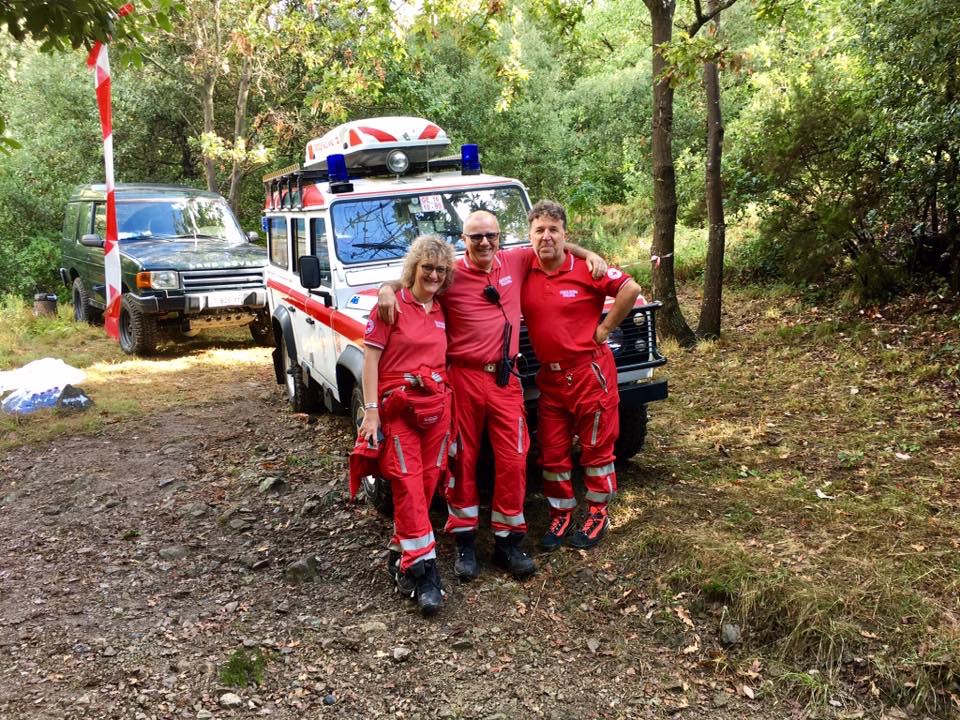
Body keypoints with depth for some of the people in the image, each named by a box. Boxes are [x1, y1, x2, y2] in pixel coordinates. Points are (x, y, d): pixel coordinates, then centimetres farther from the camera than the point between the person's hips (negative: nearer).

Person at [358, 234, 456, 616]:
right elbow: (370, 358, -6)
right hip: (397, 407, -5)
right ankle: (423, 571, -7)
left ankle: (402, 553, 23)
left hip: (437, 406, 5)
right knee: (407, 487, -8)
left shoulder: (442, 311, 12)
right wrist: (370, 411, -13)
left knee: (427, 484, 7)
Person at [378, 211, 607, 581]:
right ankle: (464, 542, 21)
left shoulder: (515, 262, 4)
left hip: (504, 379, 2)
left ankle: (508, 541, 15)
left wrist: (589, 254, 8)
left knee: (513, 460, 1)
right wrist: (387, 288, -15)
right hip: (462, 377, -2)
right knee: (462, 460, 7)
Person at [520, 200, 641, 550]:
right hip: (550, 376, 4)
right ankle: (560, 516, 27)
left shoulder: (585, 269, -11)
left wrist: (604, 329, -12)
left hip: (590, 372, -4)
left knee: (596, 448, 9)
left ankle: (598, 515, 25)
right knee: (552, 452, 11)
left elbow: (631, 288, -14)